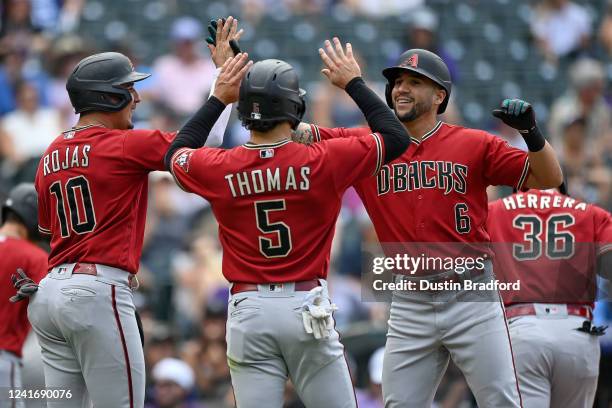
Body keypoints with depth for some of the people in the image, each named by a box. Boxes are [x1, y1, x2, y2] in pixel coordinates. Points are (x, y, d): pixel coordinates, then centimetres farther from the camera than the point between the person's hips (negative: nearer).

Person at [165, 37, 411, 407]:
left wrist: (218, 98, 25)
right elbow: (397, 137, 5)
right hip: (307, 307, -2)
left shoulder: (218, 168, -2)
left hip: (249, 311, 2)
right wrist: (354, 83, 13)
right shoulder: (323, 161, -8)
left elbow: (177, 153, 23)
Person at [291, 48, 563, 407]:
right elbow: (297, 134, 2)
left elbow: (549, 179, -1)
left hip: (471, 299, -3)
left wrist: (531, 132, -18)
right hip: (410, 306, 3)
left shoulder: (475, 145, 1)